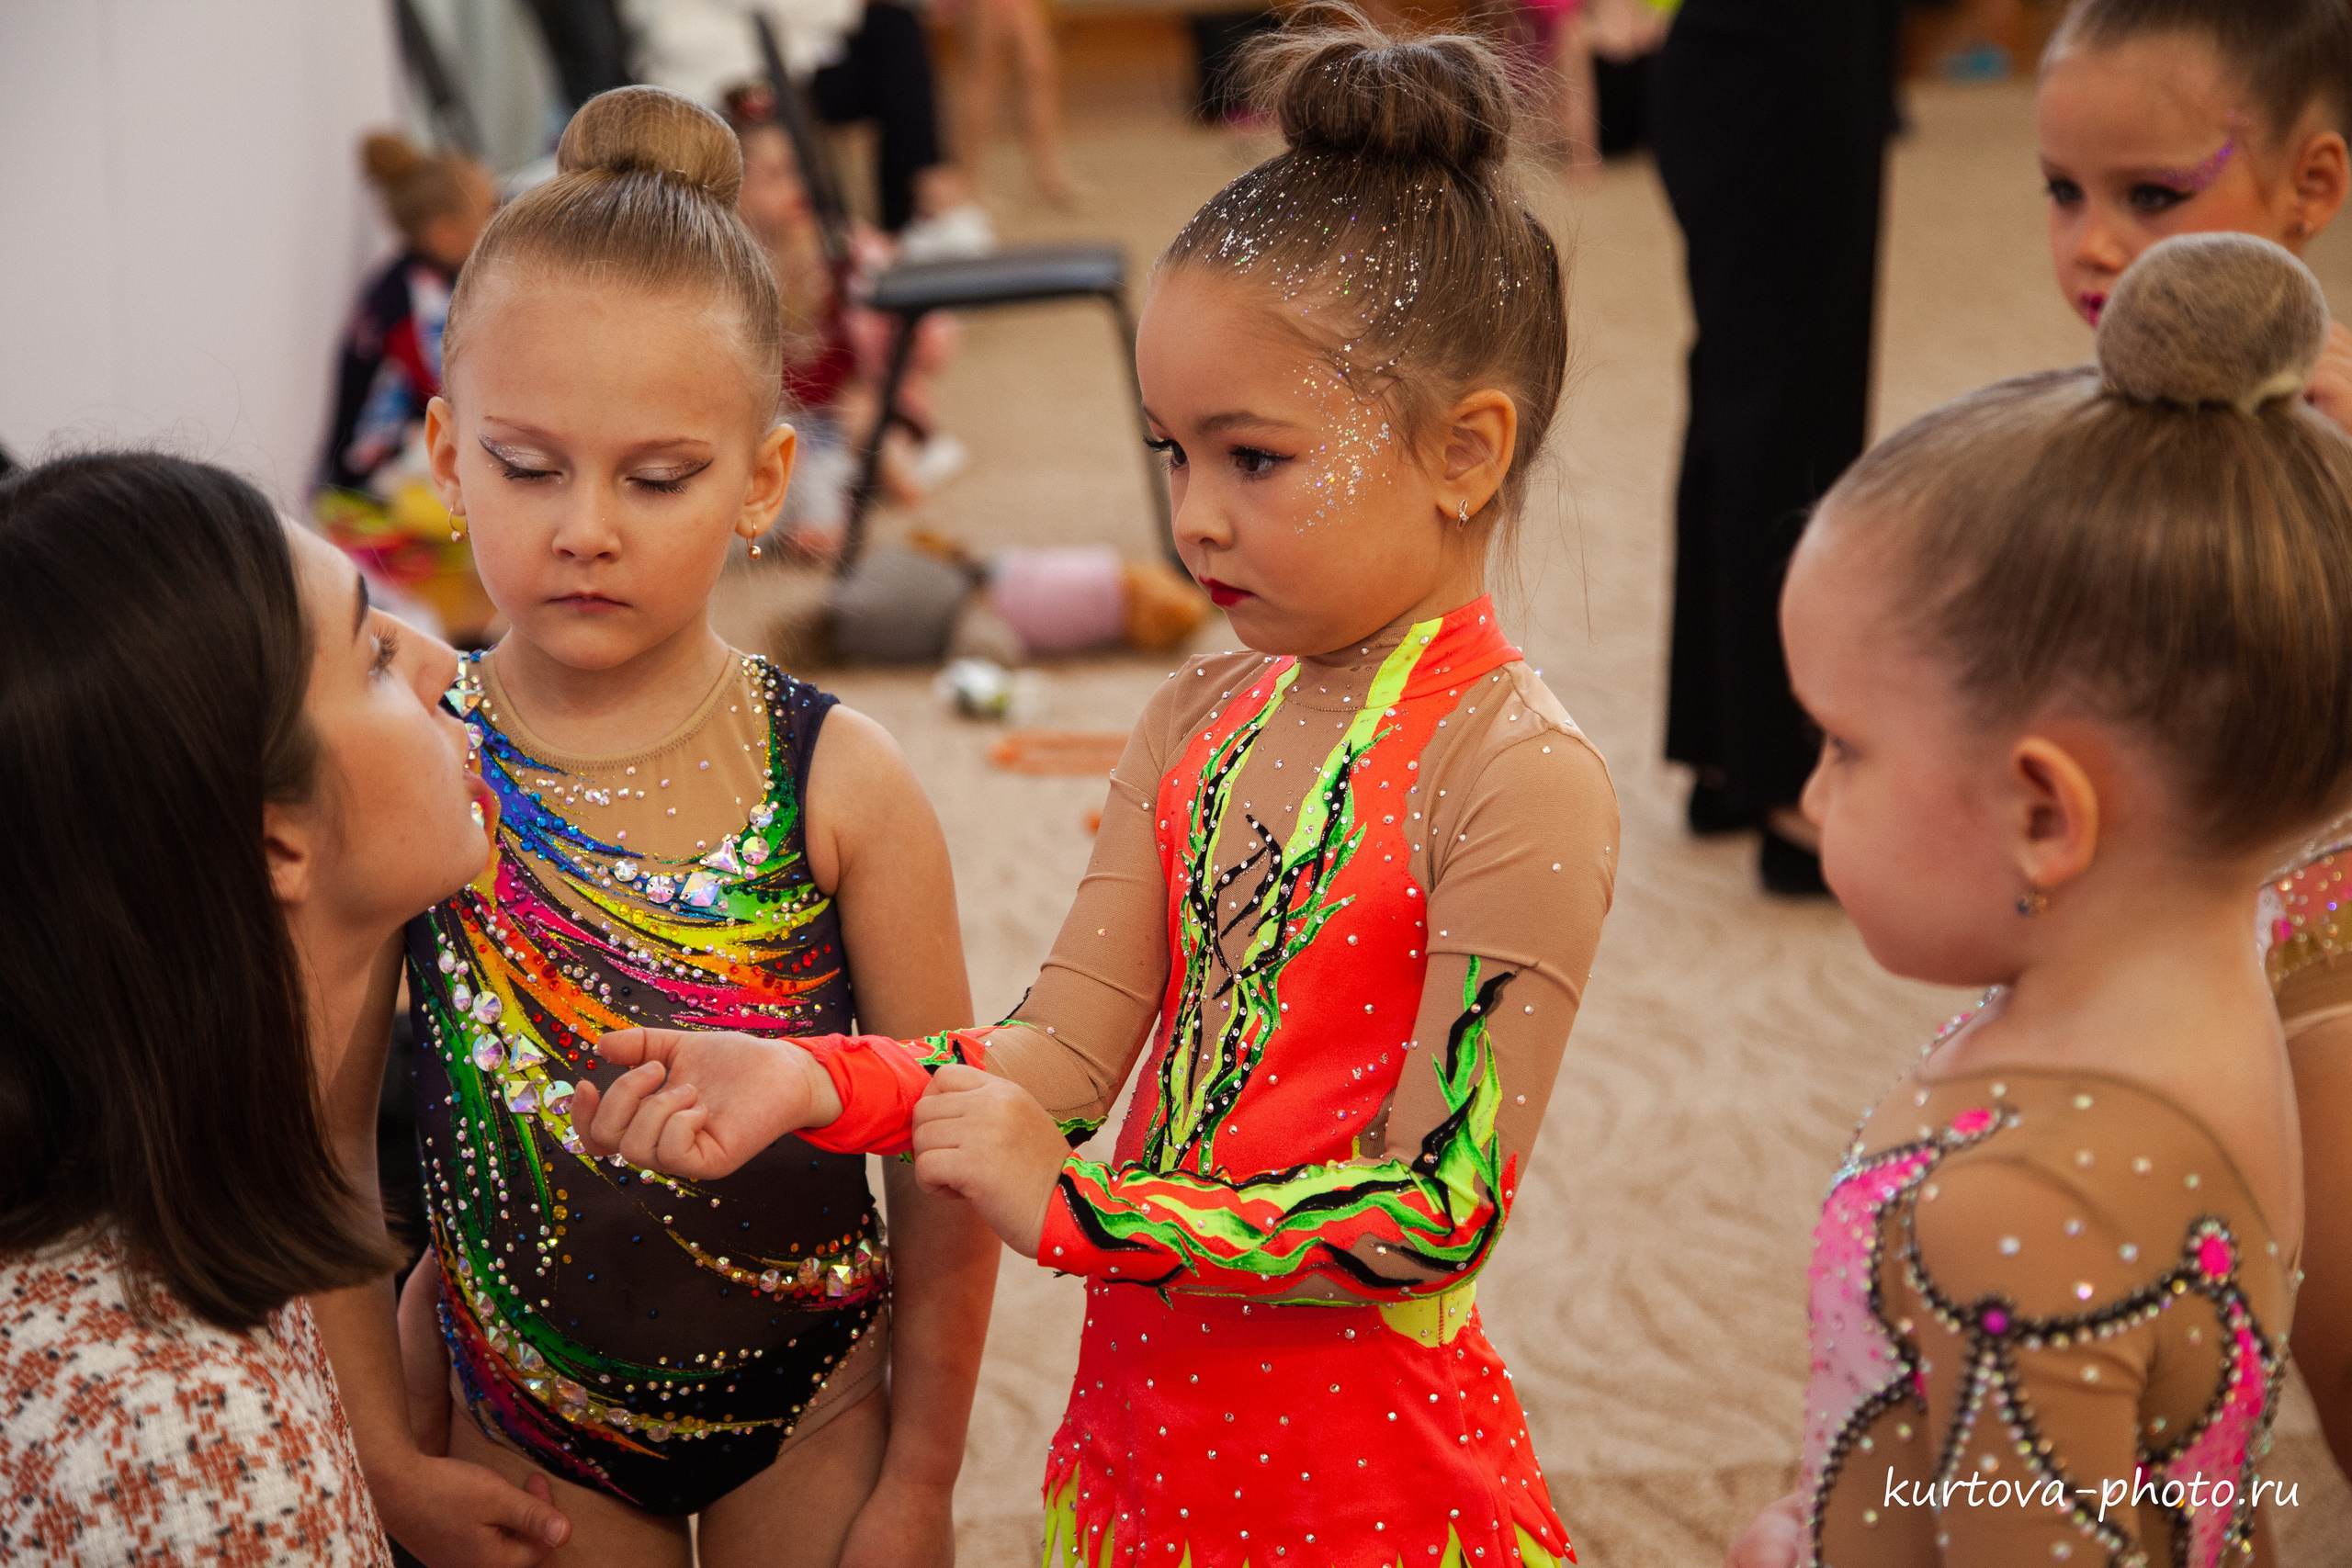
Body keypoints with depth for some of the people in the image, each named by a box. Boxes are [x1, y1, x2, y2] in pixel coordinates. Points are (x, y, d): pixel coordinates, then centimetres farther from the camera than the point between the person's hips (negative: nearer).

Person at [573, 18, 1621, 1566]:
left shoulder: (1521, 779, -19)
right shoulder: (1198, 722, 3)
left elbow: (1436, 1214, -21)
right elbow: (1062, 1053, -2)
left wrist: (1072, 1208, -23)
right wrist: (809, 1080, -18)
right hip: (1141, 1417, 6)